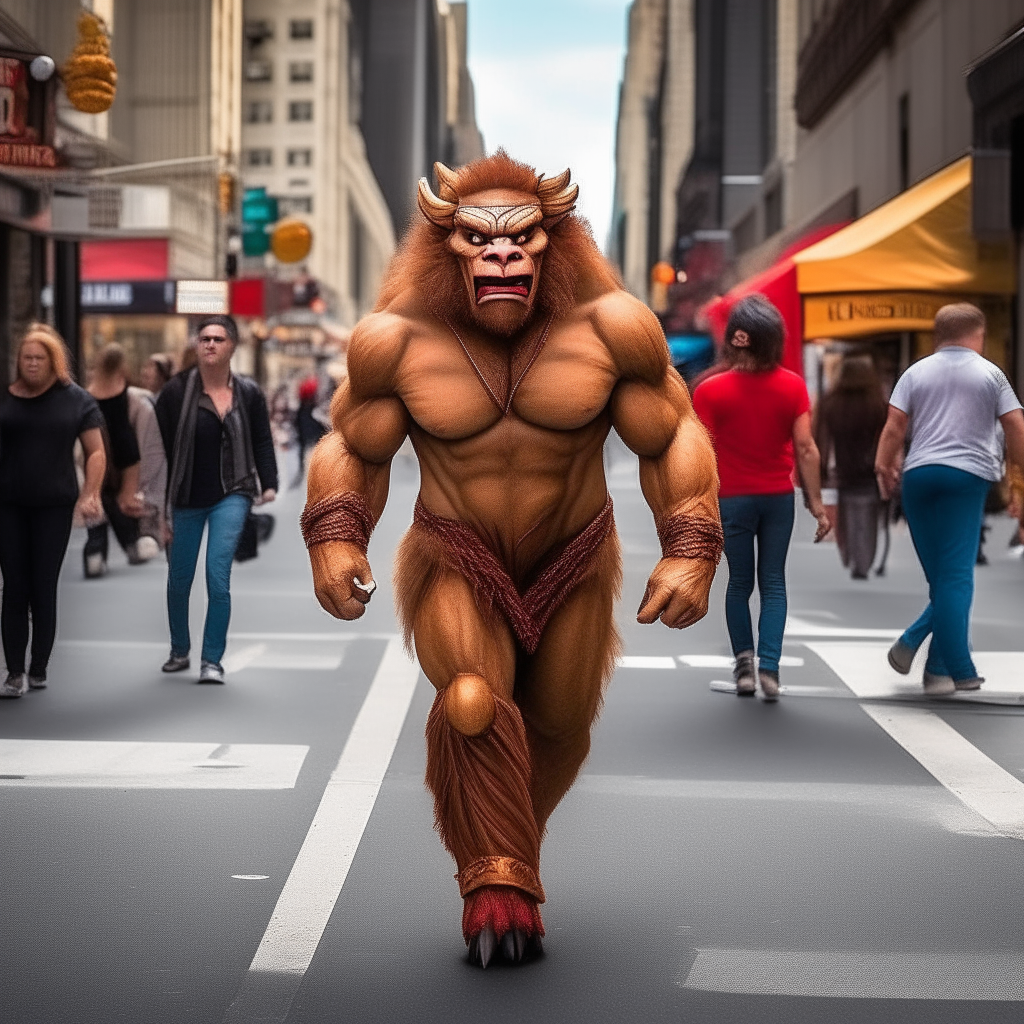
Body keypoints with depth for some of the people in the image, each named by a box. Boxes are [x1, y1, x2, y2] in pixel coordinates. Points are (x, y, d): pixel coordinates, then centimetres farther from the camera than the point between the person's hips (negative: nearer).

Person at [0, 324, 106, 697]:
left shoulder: (76, 400, 1)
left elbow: (96, 452, 2)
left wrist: (90, 494, -10)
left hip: (55, 507, 0)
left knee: (44, 589, 4)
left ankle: (38, 670, 14)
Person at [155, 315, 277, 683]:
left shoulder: (248, 393, 1)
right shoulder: (177, 391, -6)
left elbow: (262, 442, 10)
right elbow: (161, 447, -5)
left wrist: (268, 484, -2)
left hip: (231, 495, -1)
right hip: (187, 498, 1)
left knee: (218, 576, -12)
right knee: (179, 579, 12)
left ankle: (212, 660, -3)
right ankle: (179, 651, 34)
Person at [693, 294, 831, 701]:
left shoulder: (710, 391, -11)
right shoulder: (793, 386, -6)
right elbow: (805, 448, -6)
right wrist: (816, 502, -1)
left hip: (733, 498, -1)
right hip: (779, 497, 1)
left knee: (740, 582, 14)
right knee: (773, 583, 8)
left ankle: (744, 662, 10)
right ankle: (768, 667, -2)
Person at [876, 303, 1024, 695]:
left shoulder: (916, 372, 11)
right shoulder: (990, 374, 7)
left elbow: (895, 425, 1)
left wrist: (884, 465, 5)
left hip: (919, 474, 3)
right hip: (968, 473, -3)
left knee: (945, 575, 11)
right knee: (957, 576, -5)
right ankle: (942, 668, -11)